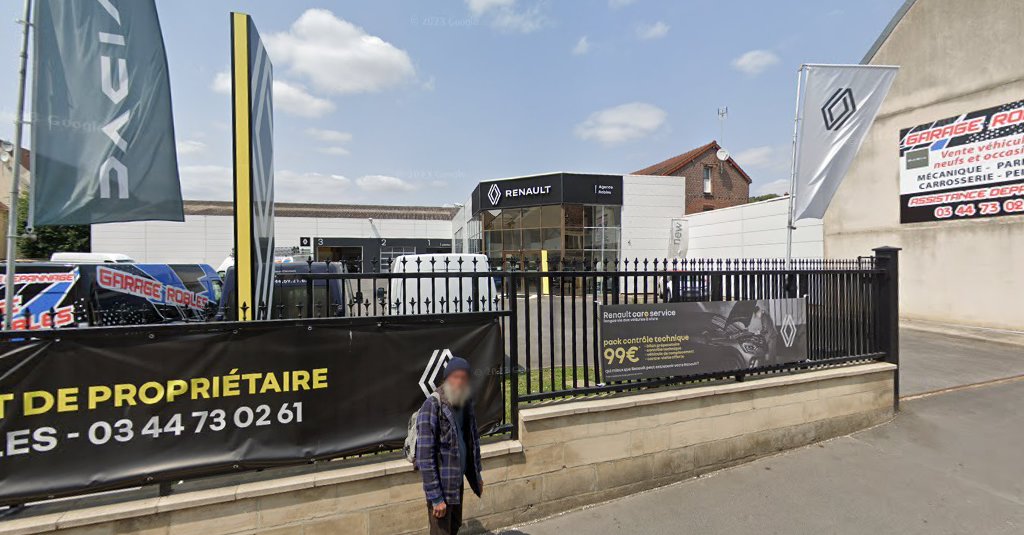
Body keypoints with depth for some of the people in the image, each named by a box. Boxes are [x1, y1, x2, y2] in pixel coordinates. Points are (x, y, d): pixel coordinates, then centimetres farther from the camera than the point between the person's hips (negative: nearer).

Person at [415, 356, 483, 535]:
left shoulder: (465, 404, -1)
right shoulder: (432, 407, -23)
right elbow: (424, 457, -23)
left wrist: (477, 474, 15)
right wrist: (436, 497, -21)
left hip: (458, 481, 7)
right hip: (441, 486, -7)